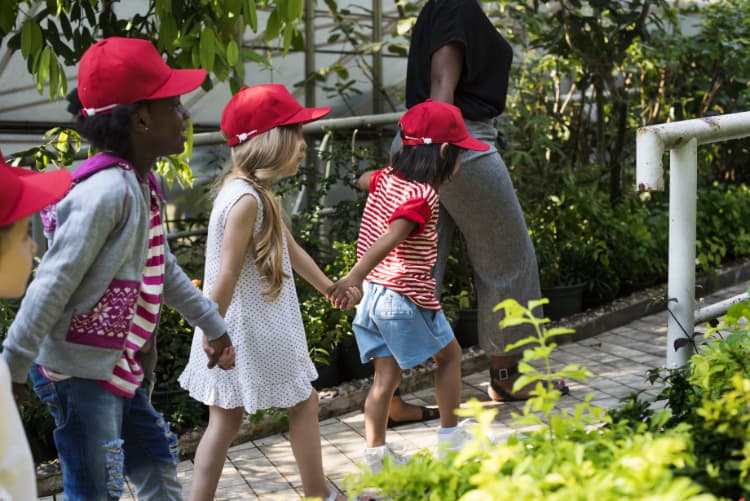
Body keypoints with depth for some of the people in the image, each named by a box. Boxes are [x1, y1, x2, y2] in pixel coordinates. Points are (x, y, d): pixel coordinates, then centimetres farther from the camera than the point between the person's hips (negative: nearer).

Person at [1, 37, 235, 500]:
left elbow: (163, 269, 20)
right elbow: (53, 284, -25)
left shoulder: (143, 185, 7)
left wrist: (213, 324, 29)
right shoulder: (107, 191, -23)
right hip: (81, 371, -10)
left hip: (120, 370, 10)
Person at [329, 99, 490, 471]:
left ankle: (375, 454, 12)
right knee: (449, 354, 16)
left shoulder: (386, 178, 3)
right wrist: (355, 276, -44)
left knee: (387, 375, 13)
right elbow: (390, 238, -34)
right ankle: (450, 434, 26)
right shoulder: (423, 196, -20)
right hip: (406, 298, -7)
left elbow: (365, 179, 29)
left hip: (374, 295, 7)